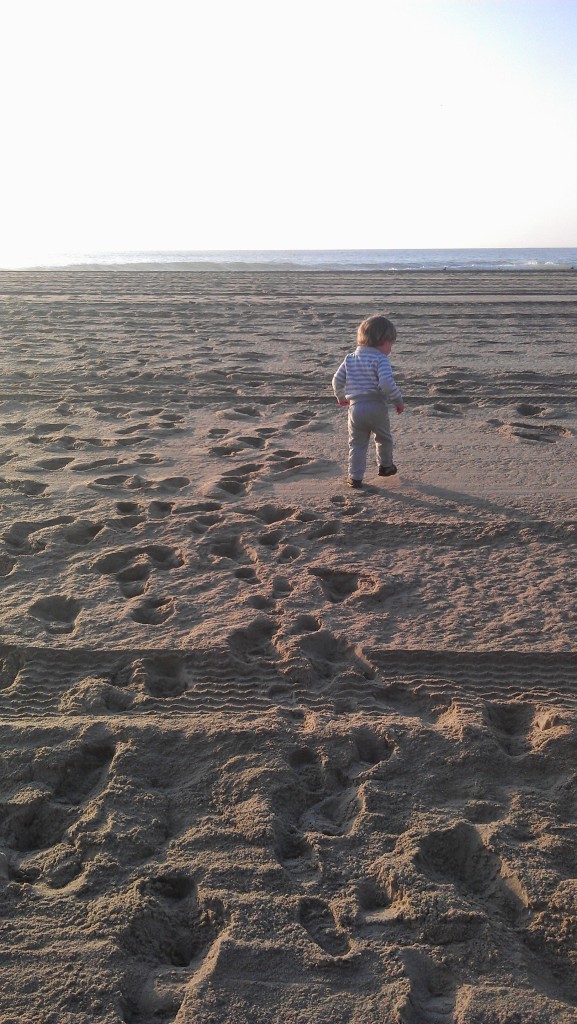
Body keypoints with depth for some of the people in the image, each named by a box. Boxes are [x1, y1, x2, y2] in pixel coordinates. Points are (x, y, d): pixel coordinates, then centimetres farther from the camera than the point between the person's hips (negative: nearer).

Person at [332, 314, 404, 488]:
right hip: (377, 407, -3)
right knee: (384, 438, 22)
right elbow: (386, 383, -23)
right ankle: (385, 466, 38)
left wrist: (341, 397, 25)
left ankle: (355, 477, 7)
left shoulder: (350, 358, 7)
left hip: (355, 407, 4)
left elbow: (337, 380, 8)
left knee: (357, 444, 11)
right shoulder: (380, 359, -11)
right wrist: (398, 400, -11)